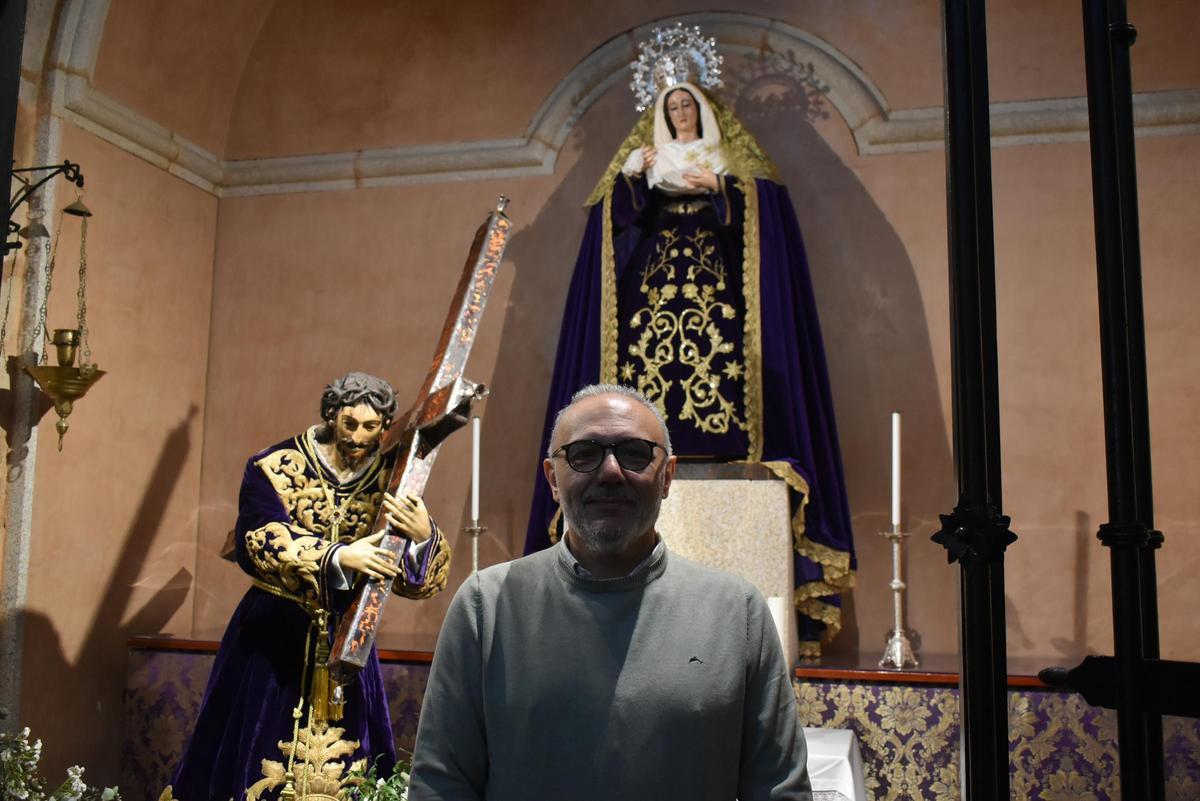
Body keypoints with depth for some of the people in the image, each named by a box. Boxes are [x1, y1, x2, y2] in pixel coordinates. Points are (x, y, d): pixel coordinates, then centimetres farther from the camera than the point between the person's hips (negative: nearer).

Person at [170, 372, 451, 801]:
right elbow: (256, 540, -23)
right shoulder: (276, 468, -9)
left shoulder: (391, 479, -5)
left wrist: (424, 537, -34)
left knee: (344, 760, 9)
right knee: (259, 754, 8)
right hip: (274, 635, -1)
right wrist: (337, 556, -36)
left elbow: (428, 575, -10)